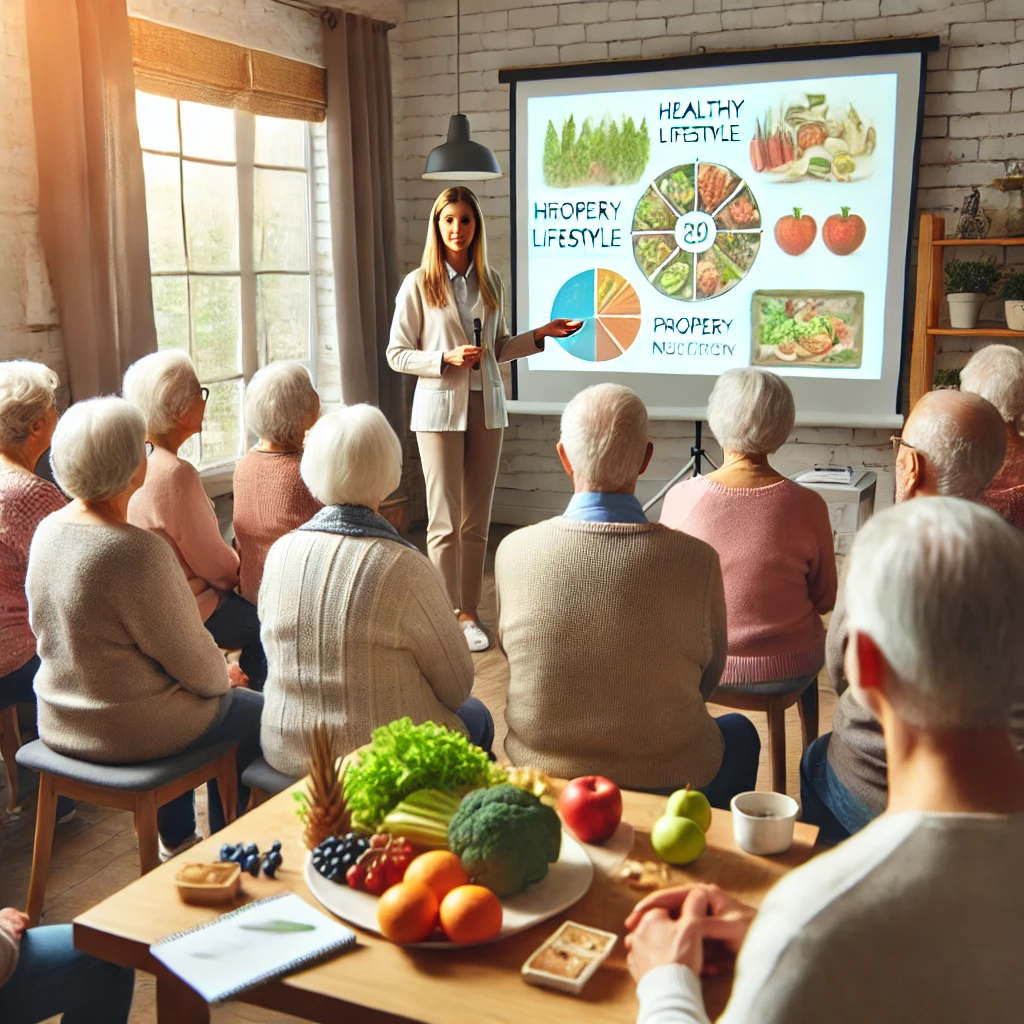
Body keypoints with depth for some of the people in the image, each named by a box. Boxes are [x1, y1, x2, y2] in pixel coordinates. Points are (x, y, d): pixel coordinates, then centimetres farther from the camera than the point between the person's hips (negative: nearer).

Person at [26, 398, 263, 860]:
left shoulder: (48, 530, -5)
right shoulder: (138, 551, -29)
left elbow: (44, 626, 9)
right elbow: (196, 666, -21)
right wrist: (222, 674, 3)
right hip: (127, 734, -8)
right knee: (256, 714, 13)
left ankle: (177, 841, 41)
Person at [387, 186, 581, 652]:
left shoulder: (490, 282, 9)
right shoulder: (419, 284, -2)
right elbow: (397, 354, -2)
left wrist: (542, 334, 6)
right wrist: (446, 359, -16)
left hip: (486, 407, 4)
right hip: (439, 408, -4)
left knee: (477, 520, 7)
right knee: (445, 521, -2)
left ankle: (469, 612, 16)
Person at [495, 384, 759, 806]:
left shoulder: (514, 552, -17)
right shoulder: (696, 560, -22)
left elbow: (511, 650, 1)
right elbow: (708, 677, -5)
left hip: (539, 772, 2)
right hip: (663, 780, -2)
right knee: (740, 733, 30)